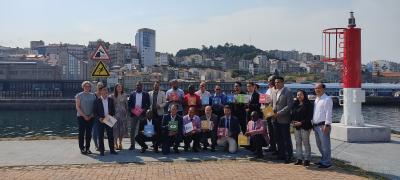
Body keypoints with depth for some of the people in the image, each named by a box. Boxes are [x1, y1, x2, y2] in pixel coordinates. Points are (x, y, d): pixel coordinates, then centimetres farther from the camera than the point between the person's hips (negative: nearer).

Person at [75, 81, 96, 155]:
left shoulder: (93, 95, 9)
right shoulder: (79, 95, 0)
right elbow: (77, 107, -5)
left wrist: (91, 115, -5)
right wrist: (84, 116, -11)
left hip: (90, 117, 3)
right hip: (81, 117, -3)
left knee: (89, 133, 5)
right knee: (81, 133, -2)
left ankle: (87, 148, 14)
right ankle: (82, 148, 5)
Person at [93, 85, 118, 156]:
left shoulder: (110, 100, 8)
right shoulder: (97, 101, -2)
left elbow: (113, 110, 12)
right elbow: (94, 111, -2)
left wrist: (112, 117, -3)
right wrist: (99, 118, -14)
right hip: (101, 121, -3)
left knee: (110, 135, 5)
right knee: (101, 136, 2)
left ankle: (112, 150, 14)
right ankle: (101, 151, 10)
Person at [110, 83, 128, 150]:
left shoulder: (124, 96, 8)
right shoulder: (112, 96, 1)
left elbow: (126, 105, 11)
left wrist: (127, 114, 8)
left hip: (123, 114, 2)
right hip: (115, 114, -2)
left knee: (122, 129, 4)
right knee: (115, 129, -3)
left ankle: (120, 143, 18)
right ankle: (116, 144, 5)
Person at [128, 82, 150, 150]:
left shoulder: (146, 94, 5)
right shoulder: (132, 94, 8)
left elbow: (148, 104, 3)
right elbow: (129, 103, 8)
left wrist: (144, 110, -11)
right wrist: (132, 110, -7)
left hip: (142, 114, -1)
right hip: (134, 114, 1)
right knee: (132, 130, 1)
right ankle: (132, 145, 7)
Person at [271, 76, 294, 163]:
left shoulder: (288, 92, -9)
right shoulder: (274, 93, 14)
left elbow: (289, 106, -15)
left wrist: (279, 113, -18)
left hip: (284, 119, -7)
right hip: (276, 119, 7)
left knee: (286, 139, 1)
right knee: (279, 139, 13)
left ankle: (289, 156, 10)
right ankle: (281, 155, 23)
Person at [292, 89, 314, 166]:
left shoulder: (308, 104, -7)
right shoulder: (295, 104, 12)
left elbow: (309, 116, -11)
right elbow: (292, 114, 18)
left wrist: (301, 122, -16)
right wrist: (293, 121, 0)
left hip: (305, 126, -6)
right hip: (296, 126, 6)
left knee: (306, 143, 0)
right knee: (298, 143, 9)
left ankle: (307, 159, 7)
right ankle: (299, 159, 17)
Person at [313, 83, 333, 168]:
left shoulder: (327, 99, -10)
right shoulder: (316, 99, 18)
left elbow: (328, 113, -16)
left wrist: (327, 125, -21)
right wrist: (313, 124, 20)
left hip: (323, 125, -9)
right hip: (316, 125, 9)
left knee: (325, 145, -5)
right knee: (319, 145, 16)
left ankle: (326, 162, 2)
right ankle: (323, 159, 28)